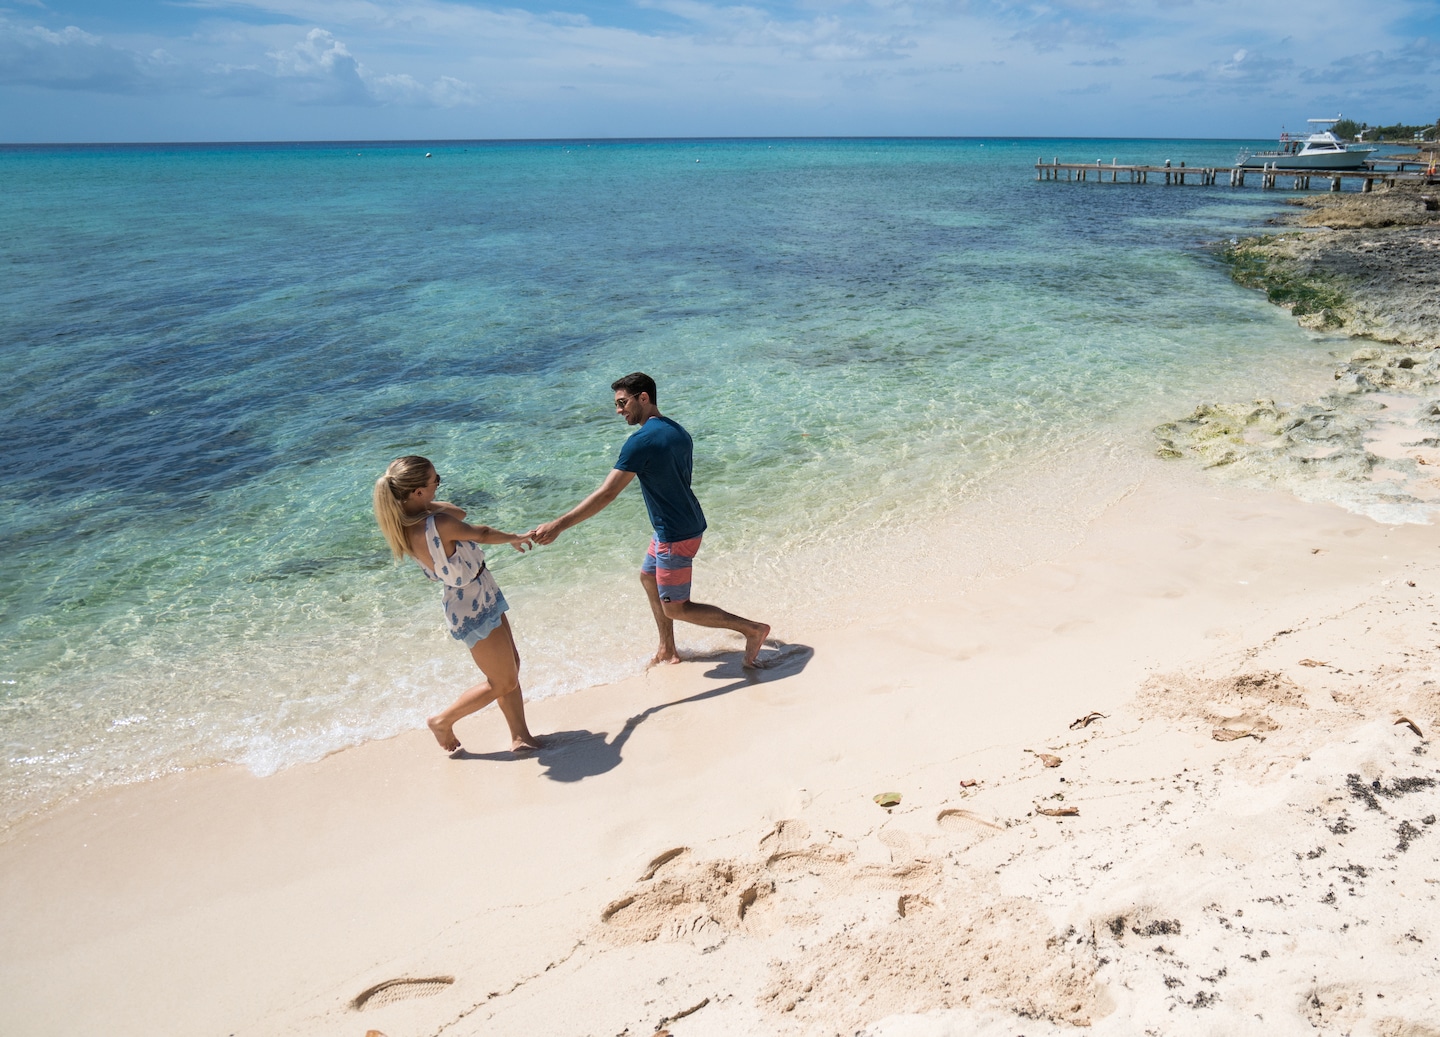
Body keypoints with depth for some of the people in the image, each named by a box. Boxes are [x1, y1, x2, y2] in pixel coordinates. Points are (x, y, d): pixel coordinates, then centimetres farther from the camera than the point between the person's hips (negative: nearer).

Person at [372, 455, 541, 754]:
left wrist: (431, 504, -10)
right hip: (474, 611, -9)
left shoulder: (403, 524, -7)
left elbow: (460, 513, 6)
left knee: (511, 666, 19)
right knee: (503, 682, 10)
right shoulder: (438, 524, -33)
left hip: (480, 602, 9)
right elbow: (481, 534, -13)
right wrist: (514, 537, 5)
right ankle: (443, 721, 26)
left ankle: (520, 736, 28)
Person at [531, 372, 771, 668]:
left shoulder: (641, 441, -21)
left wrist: (557, 526, -24)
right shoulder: (678, 431, 6)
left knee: (675, 608, 2)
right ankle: (667, 650, 34)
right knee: (649, 578, 25)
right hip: (689, 524, 10)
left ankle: (752, 628, 5)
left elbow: (606, 494, -25)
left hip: (675, 536, -9)